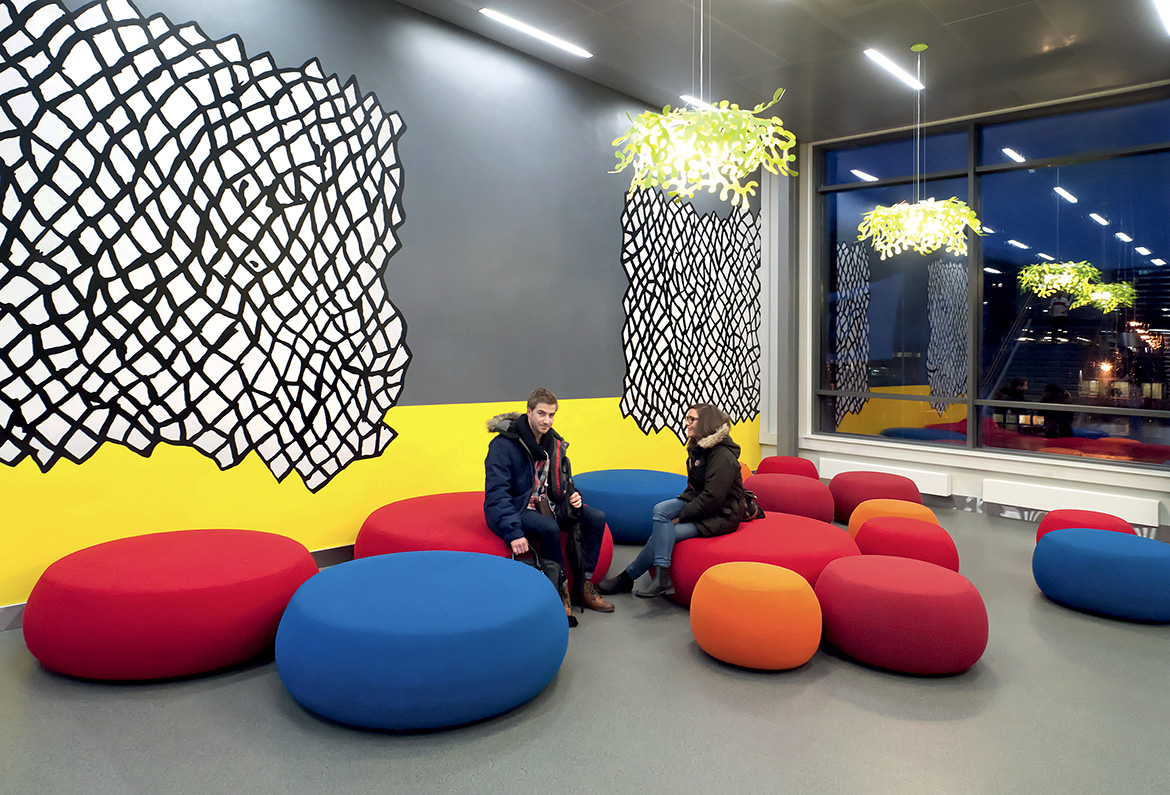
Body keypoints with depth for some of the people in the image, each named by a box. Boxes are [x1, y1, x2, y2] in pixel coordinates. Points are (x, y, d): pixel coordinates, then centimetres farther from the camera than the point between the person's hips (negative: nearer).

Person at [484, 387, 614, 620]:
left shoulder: (554, 443, 5)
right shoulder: (503, 444, -17)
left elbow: (563, 483, 19)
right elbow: (496, 494, -24)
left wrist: (573, 496, -5)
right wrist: (513, 533, -34)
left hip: (545, 506, 7)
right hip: (514, 510, -7)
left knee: (596, 518, -8)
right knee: (549, 528, -36)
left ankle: (585, 586, -4)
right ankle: (562, 593, -17)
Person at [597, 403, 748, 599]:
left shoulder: (723, 456, -21)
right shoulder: (698, 448, 10)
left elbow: (712, 498, -26)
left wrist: (681, 516, -20)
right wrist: (682, 504, -2)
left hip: (721, 515, -9)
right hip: (701, 503, 9)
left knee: (664, 533, -20)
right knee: (661, 510, -19)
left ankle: (626, 579, -12)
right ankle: (662, 576, -25)